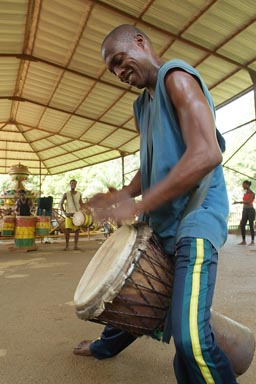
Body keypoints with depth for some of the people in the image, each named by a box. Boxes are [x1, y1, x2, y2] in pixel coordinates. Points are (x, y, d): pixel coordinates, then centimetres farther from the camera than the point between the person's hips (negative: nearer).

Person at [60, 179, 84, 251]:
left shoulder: (79, 194, 7)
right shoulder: (66, 194, -1)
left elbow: (81, 204, 15)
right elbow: (61, 204, -3)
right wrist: (65, 213, -16)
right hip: (69, 214, -2)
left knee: (77, 230, 1)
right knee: (67, 229, -11)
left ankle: (76, 245, 11)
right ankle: (67, 245, -1)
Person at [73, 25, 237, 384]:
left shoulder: (176, 77, -10)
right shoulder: (143, 104, 17)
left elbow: (207, 154, -25)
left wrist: (137, 205, -23)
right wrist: (121, 195, 6)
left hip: (195, 218, -9)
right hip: (160, 220, 9)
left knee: (190, 336, -22)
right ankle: (105, 346, 49)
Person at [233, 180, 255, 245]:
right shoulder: (245, 194, 17)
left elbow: (248, 202, -22)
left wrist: (238, 202, -26)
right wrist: (243, 214, 18)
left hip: (251, 210, -7)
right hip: (245, 211, 7)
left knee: (251, 226, -2)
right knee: (242, 226, 0)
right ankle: (243, 241, 7)